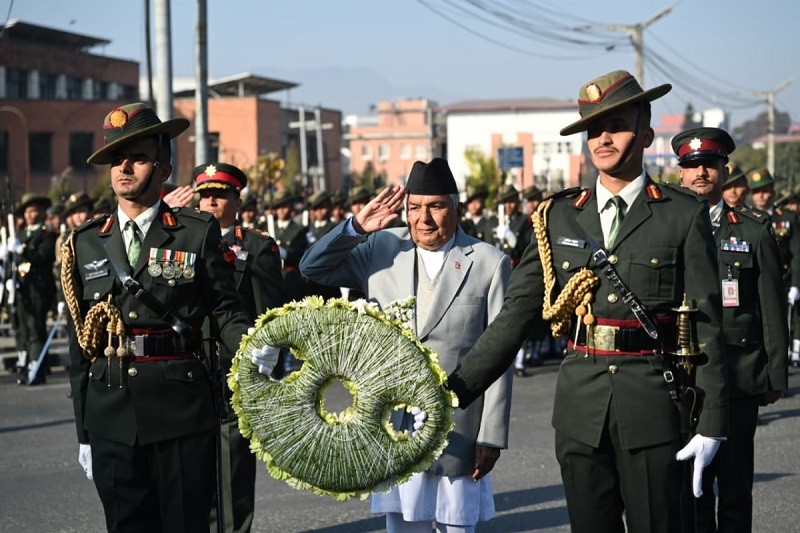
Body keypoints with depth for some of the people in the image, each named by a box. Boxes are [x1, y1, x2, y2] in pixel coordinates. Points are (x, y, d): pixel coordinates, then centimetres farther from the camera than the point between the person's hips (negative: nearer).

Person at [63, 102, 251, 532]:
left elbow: (225, 311, 1)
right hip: (111, 416, 3)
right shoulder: (86, 244, 10)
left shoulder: (198, 233, 1)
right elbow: (79, 343, 11)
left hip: (181, 412, -3)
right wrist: (83, 431, 10)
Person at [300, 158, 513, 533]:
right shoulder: (382, 249, 7)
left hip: (458, 435, -2)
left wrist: (492, 436, -6)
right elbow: (312, 269, 10)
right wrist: (356, 227, -6)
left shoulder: (489, 263, -3)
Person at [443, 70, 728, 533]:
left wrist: (712, 423, -6)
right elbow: (515, 316, 4)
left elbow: (706, 325, -1)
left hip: (652, 402, -2)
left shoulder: (684, 215, 1)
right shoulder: (558, 217, 7)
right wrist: (453, 394, -4)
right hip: (581, 405, 3)